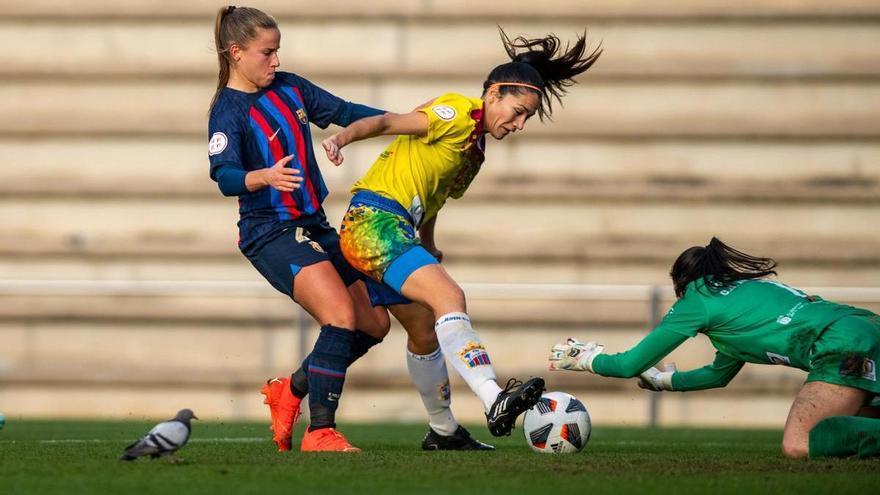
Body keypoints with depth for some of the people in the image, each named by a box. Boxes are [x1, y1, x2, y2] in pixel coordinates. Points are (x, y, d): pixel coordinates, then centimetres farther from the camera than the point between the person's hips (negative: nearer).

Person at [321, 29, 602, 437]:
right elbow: (387, 122, -19)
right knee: (449, 298, -26)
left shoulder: (475, 142, 19)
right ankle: (494, 400, -40)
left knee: (424, 327, 19)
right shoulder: (458, 113, -9)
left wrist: (428, 247, 30)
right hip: (374, 220, -11)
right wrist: (342, 138, -35)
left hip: (397, 229, 11)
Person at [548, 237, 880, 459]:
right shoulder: (744, 290, 32)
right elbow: (719, 374, 46)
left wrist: (586, 360, 33)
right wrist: (666, 381, 56)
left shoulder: (698, 299, 8)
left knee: (796, 446, -20)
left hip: (844, 346, -9)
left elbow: (632, 365, 16)